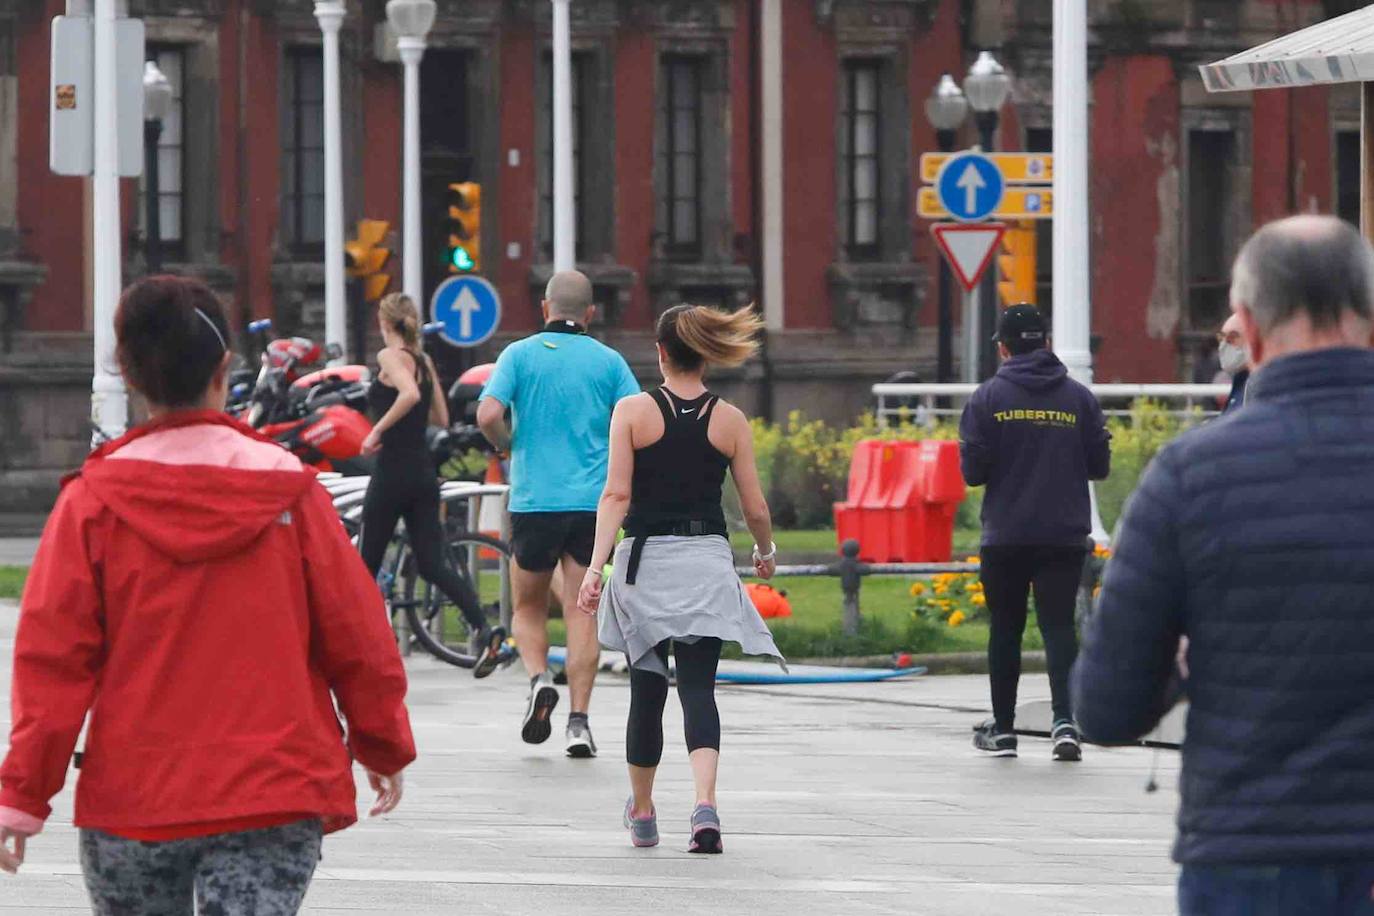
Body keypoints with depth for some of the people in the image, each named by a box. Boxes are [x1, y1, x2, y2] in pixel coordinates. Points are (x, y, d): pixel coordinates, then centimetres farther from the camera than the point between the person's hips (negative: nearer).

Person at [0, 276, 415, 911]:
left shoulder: (93, 500, -3)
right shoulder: (288, 489, -2)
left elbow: (52, 654, -5)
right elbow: (356, 633, 4)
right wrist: (385, 748, 20)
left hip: (130, 803, 1)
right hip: (272, 795, -1)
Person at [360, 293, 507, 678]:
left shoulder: (391, 357, -10)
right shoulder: (424, 361, 12)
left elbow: (410, 394, -30)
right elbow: (441, 418, 17)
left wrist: (378, 429, -22)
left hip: (393, 472, -7)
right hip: (424, 472, 7)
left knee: (367, 563, 6)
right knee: (431, 565, 2)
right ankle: (483, 629, -18)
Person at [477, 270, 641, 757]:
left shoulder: (520, 354, 1)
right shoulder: (608, 361, 5)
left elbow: (488, 414, -13)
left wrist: (508, 445, 8)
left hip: (534, 500, -1)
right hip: (593, 502, 1)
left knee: (528, 607, 15)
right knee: (582, 611, 3)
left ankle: (539, 678, -12)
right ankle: (579, 720, -5)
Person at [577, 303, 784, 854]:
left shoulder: (633, 412, -2)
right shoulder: (730, 421, 2)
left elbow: (617, 494, -9)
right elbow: (755, 508, 5)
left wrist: (596, 565, -11)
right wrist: (765, 554, 24)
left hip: (646, 561, 0)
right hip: (707, 561, 0)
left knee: (647, 690, 12)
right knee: (698, 688, -3)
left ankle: (642, 811, 27)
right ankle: (705, 804, -24)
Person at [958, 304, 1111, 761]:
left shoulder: (989, 397, -4)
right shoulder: (1079, 397, 2)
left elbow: (973, 470, -6)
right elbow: (1100, 465, 4)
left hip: (1005, 535, -1)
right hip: (1066, 535, 1)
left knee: (1006, 628, 11)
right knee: (1059, 625, 0)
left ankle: (1003, 728, 17)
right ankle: (1064, 720, -17)